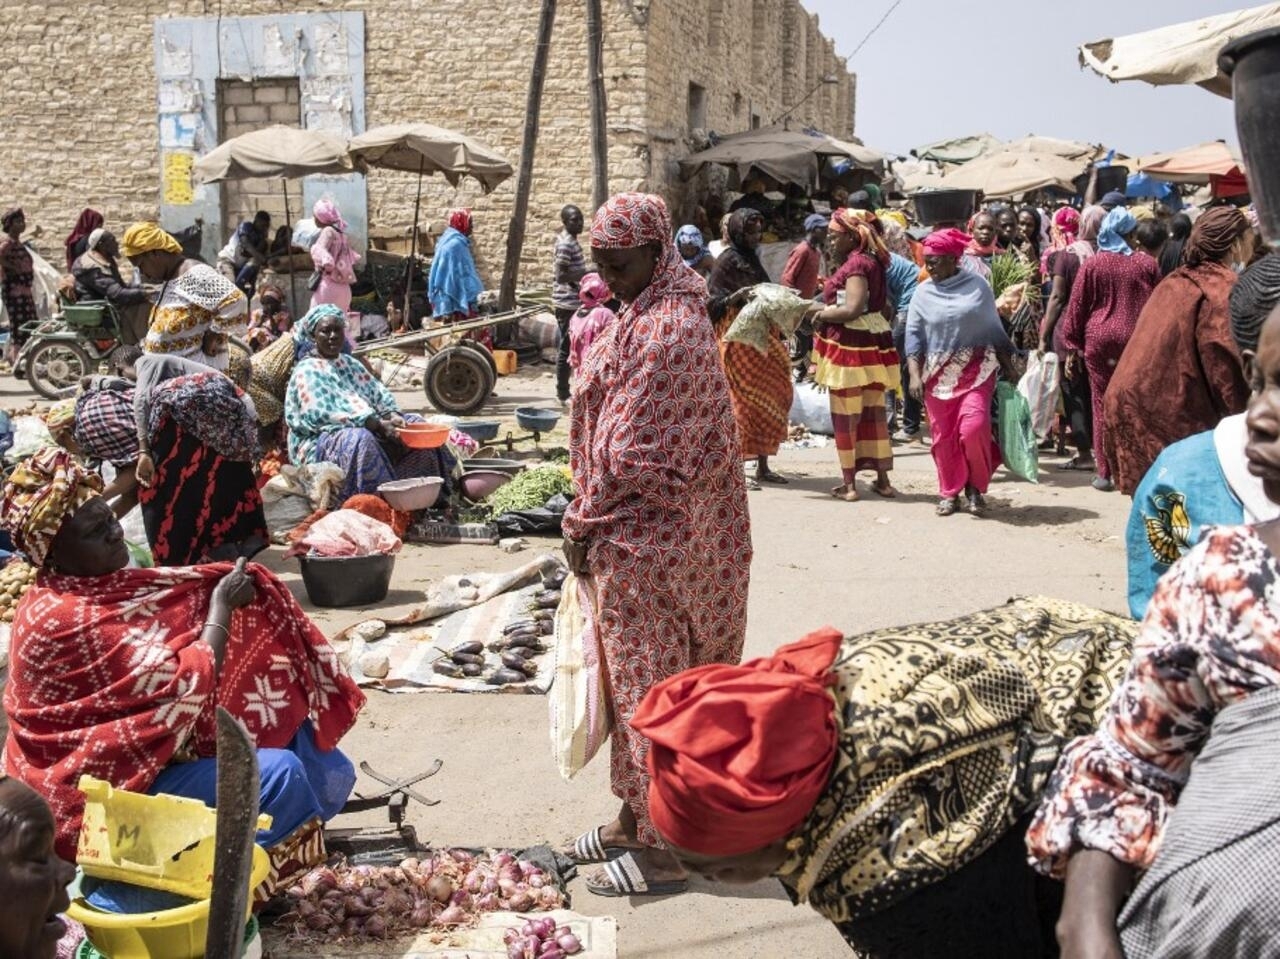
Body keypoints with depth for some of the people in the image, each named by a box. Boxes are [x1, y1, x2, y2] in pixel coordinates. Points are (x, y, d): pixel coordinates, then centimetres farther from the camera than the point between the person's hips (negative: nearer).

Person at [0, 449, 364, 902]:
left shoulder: (101, 587, 5)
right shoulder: (62, 620, -24)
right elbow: (184, 686, -25)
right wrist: (222, 606, -13)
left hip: (166, 741, 9)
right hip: (119, 782, -9)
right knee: (278, 775, -25)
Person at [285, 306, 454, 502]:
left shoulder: (350, 363, 20)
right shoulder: (307, 371, -6)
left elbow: (378, 393, 11)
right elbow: (322, 415, -20)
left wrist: (393, 415, -13)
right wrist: (377, 424, -26)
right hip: (319, 444, -8)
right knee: (360, 438, -38)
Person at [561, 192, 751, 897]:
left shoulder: (663, 329, -21)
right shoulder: (659, 312, 12)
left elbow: (630, 449, -22)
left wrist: (583, 523, -11)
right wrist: (590, 517, 13)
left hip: (641, 539, -10)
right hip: (648, 532, 10)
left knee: (647, 683, 0)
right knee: (635, 679, 18)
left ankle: (663, 846, 12)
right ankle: (639, 815, 32)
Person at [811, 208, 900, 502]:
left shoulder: (856, 264, -15)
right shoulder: (871, 261, 13)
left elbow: (852, 309, -25)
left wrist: (821, 315, -9)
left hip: (850, 348, -9)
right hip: (873, 344, 9)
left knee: (846, 416, 0)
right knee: (874, 413, 13)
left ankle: (849, 484, 5)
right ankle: (883, 480, 19)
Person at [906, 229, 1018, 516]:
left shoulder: (977, 285, 1)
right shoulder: (924, 293, 4)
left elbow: (994, 328, 7)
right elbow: (914, 335, 4)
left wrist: (1009, 366, 8)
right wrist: (915, 374, -6)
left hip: (976, 369, -2)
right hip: (939, 373, 2)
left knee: (973, 427, -17)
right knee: (944, 435, 2)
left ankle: (975, 487, 4)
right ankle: (949, 492, 17)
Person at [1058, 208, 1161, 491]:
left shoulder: (1091, 264, -1)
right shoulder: (1147, 265, 0)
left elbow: (1076, 307, 1)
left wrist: (1072, 348, 6)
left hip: (1099, 340, 0)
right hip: (1137, 341, 0)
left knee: (1103, 404, 6)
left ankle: (1105, 473, 8)